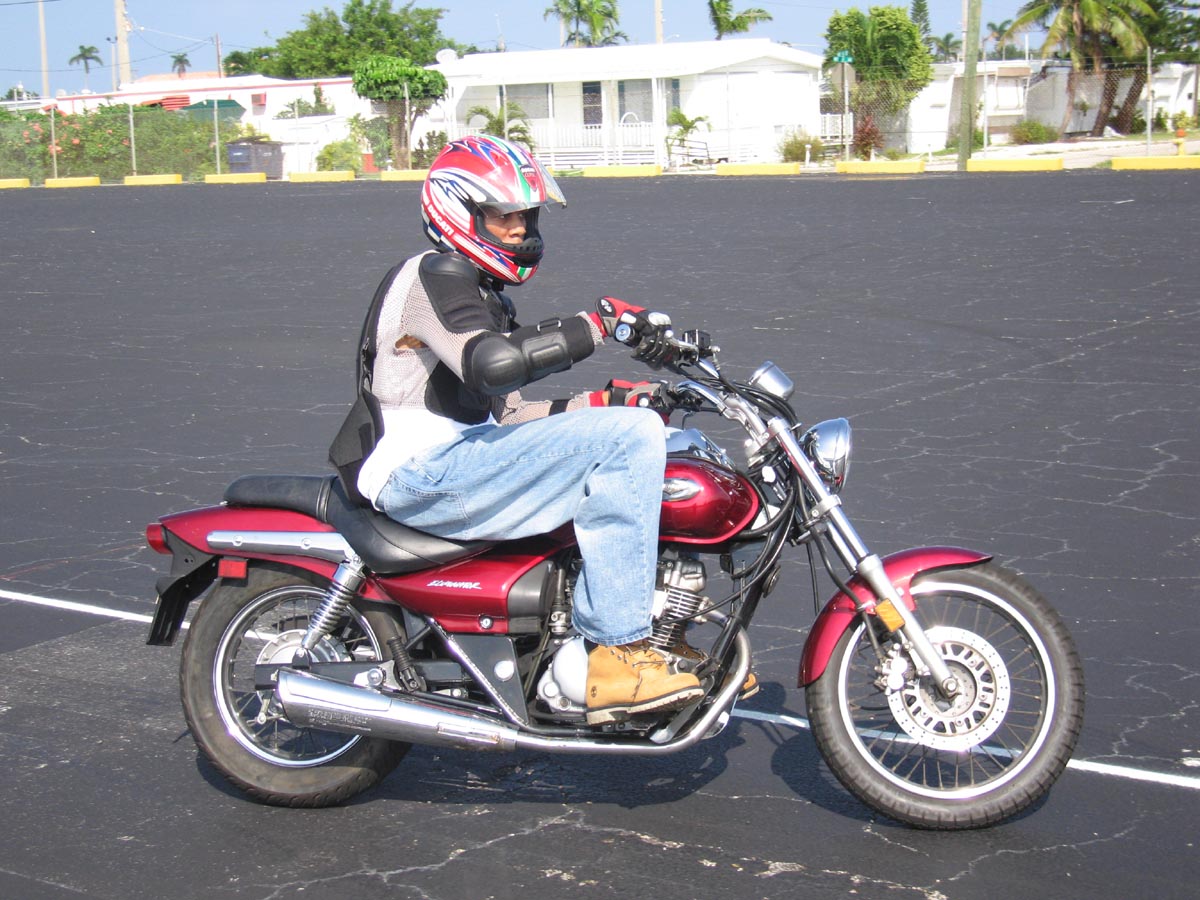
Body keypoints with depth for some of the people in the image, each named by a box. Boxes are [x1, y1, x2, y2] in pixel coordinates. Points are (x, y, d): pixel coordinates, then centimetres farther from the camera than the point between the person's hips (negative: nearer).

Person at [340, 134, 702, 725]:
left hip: (458, 463, 11)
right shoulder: (436, 274, -8)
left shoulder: (480, 292, 24)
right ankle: (618, 655, -23)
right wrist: (601, 323, -24)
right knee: (630, 436, -21)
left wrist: (608, 400, 8)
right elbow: (492, 363, -27)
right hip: (423, 475, -11)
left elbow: (501, 412, 20)